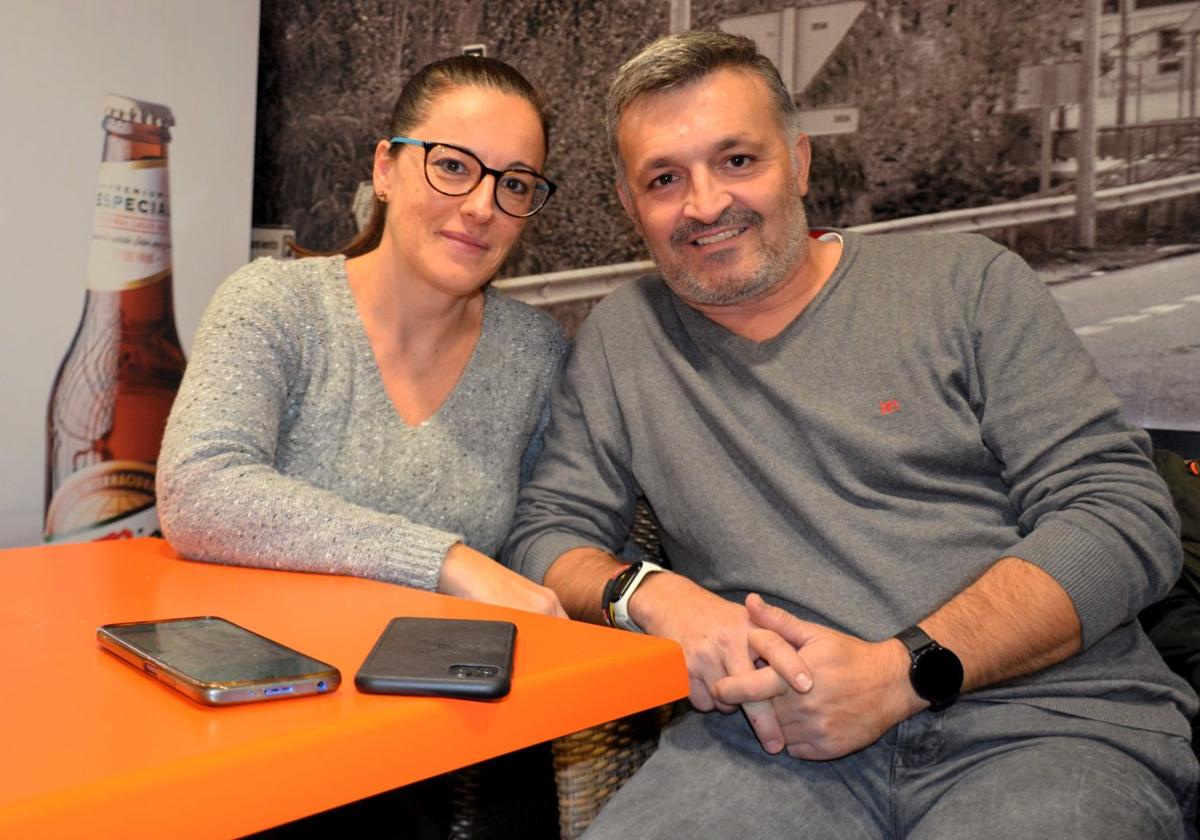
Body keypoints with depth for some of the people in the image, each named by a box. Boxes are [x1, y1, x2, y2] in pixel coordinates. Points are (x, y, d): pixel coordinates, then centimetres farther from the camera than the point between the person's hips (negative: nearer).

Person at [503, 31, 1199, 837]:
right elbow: (546, 531, 11)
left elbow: (1129, 518, -2)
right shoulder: (621, 338, 12)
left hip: (1048, 719, -1)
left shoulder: (967, 284, 5)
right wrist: (653, 594, -13)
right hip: (777, 731, 2)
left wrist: (905, 668, -15)